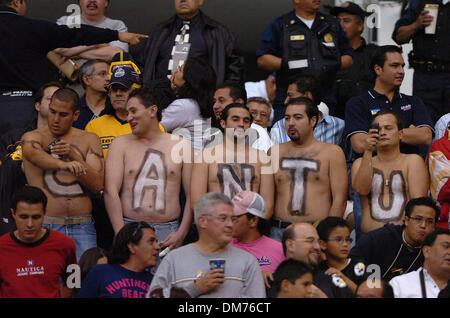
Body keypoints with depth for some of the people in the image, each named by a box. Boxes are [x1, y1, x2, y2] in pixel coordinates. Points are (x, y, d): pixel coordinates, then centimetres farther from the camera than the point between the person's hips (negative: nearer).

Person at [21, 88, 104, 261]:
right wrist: (64, 164, -40)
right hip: (44, 227, -2)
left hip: (82, 228, 2)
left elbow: (97, 185, 3)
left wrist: (73, 155, -9)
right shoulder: (33, 137, 5)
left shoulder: (89, 140, 13)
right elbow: (33, 153, -22)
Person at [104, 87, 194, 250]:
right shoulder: (121, 144, 9)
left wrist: (181, 233, -4)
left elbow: (192, 195, 7)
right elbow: (110, 191, 0)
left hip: (167, 232, 0)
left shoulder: (181, 145, 10)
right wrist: (121, 235, -10)